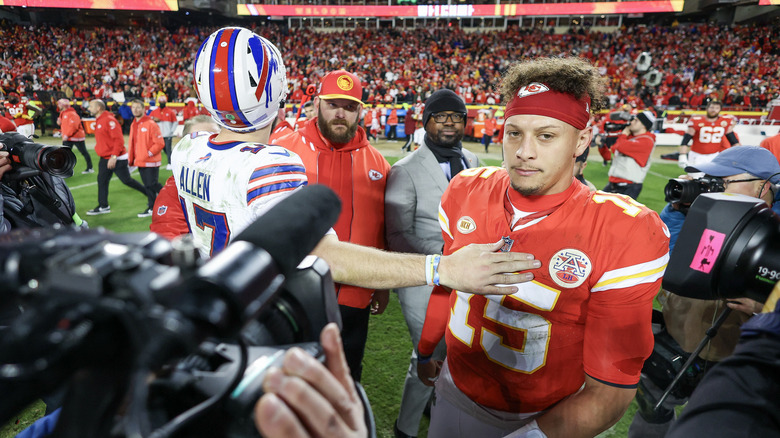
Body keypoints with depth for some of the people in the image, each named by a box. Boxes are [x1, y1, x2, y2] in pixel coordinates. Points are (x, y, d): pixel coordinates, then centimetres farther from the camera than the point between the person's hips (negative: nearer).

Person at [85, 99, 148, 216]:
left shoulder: (109, 120, -17)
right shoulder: (98, 121, 13)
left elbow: (118, 139, -23)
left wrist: (114, 157, -25)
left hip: (117, 159, -9)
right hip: (104, 158, 9)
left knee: (127, 180, -2)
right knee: (102, 180, 7)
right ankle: (103, 206, 13)